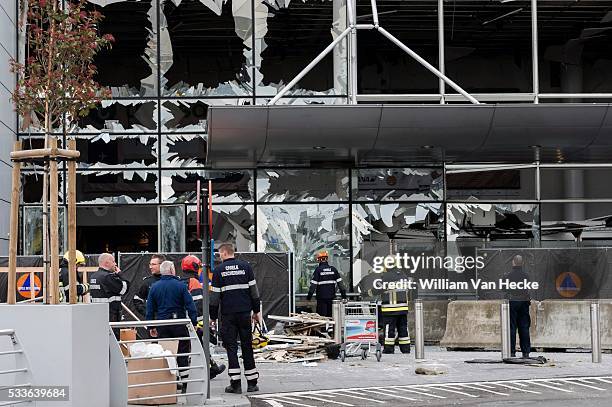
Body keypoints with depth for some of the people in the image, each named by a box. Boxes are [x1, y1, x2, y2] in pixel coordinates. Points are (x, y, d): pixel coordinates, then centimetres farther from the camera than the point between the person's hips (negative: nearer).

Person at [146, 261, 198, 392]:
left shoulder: (154, 287, 5)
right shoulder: (180, 285, -5)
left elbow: (150, 309, 7)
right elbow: (190, 305, -8)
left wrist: (151, 327, 12)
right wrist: (194, 322, -3)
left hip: (162, 325, 3)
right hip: (179, 323, -3)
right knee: (183, 354, 4)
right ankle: (185, 384, 3)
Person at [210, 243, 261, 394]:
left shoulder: (219, 270, -1)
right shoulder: (245, 267, 5)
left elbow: (215, 296, -1)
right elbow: (254, 291, 5)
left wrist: (213, 317, 7)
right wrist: (257, 311, 13)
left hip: (228, 315, -2)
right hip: (245, 312, 2)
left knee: (231, 346, 2)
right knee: (247, 346, 9)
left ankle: (235, 383, -3)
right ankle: (252, 383, 10)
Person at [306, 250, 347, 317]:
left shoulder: (318, 270, -7)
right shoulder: (333, 269, 6)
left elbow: (313, 284, -9)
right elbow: (339, 282, 7)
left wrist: (309, 295, -4)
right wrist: (343, 293, 11)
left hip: (321, 297, -4)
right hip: (331, 296, 4)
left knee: (321, 316, -2)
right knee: (330, 315, 10)